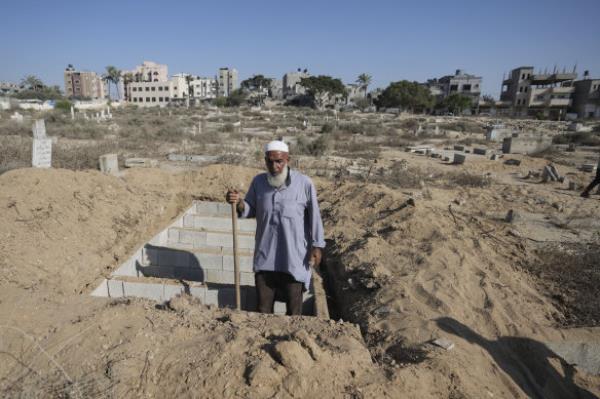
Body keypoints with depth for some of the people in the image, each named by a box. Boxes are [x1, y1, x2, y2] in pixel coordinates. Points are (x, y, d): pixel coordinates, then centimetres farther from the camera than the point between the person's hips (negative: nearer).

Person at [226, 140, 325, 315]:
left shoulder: (304, 183, -11)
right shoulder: (258, 181, 0)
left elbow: (314, 216, -4)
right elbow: (250, 210, 9)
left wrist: (317, 245, -3)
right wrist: (239, 202, -12)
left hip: (294, 256, -3)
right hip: (265, 255, 3)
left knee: (294, 307, 12)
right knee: (263, 305, 16)